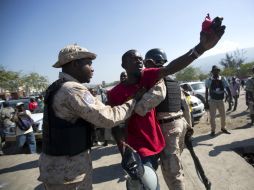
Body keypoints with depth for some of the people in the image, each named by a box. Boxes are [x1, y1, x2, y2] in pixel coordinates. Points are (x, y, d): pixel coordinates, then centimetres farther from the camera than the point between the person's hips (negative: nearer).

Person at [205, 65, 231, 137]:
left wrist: (230, 96, -22)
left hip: (221, 100, 3)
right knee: (212, 116, 0)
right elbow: (206, 91, -1)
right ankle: (213, 130, 14)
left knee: (223, 115, 13)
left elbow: (227, 88, -5)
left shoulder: (223, 79, -2)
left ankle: (223, 128, 33)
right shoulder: (209, 80, -6)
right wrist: (206, 102, -2)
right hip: (213, 101, -3)